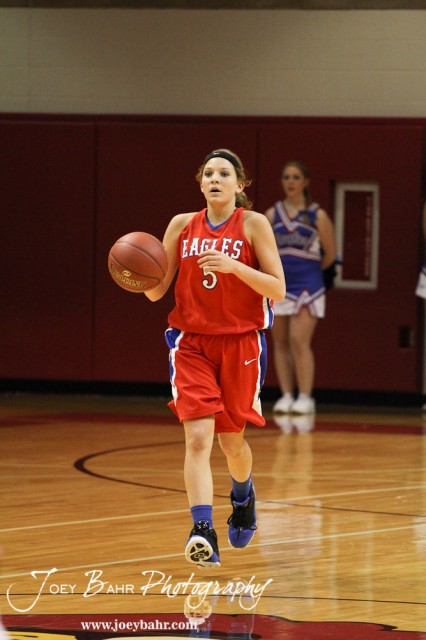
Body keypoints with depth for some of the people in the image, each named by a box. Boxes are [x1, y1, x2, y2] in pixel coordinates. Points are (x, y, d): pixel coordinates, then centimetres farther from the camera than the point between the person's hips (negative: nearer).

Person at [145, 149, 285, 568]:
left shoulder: (253, 225, -3)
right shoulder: (182, 225, 5)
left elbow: (277, 291, -9)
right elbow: (157, 291, 7)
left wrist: (233, 265, -22)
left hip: (240, 343, -1)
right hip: (191, 342, 1)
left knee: (231, 439, 10)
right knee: (197, 437, -16)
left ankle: (243, 496, 43)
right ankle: (202, 533, -24)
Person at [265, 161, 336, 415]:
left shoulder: (317, 216, -4)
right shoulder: (273, 215, 5)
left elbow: (330, 254, 2)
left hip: (307, 285, -4)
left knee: (299, 341, -13)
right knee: (280, 343, 5)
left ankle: (305, 397, -10)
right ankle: (286, 395, 11)